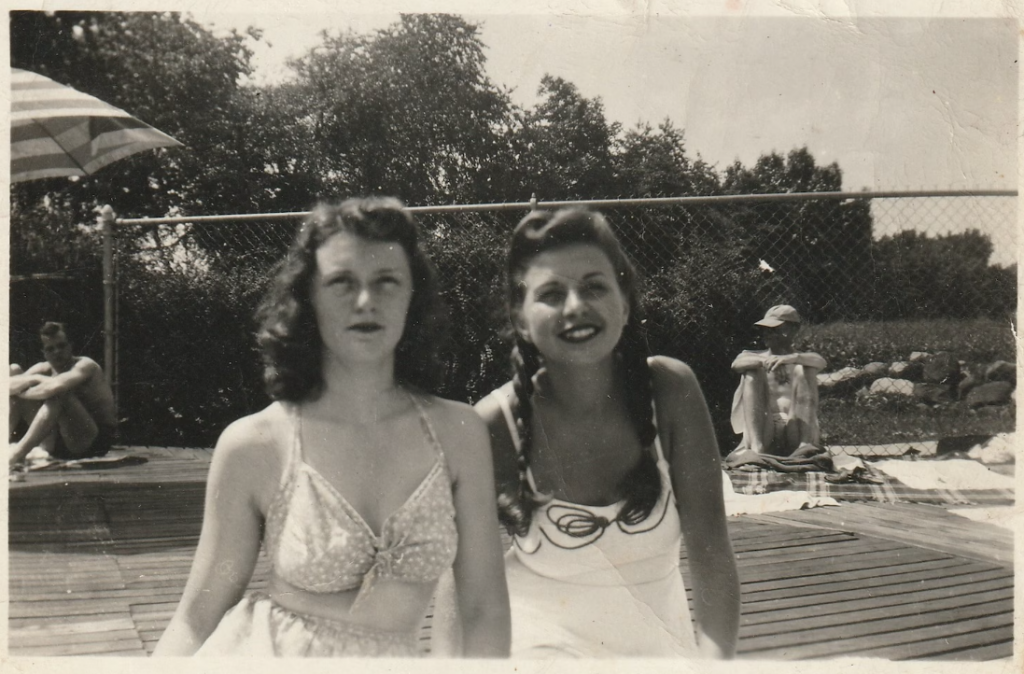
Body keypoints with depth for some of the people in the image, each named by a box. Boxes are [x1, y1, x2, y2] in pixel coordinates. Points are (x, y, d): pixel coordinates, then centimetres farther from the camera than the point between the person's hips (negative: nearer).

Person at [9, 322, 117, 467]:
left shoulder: (85, 365, -11)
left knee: (59, 391, -34)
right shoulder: (43, 369, 8)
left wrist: (25, 393, -16)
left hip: (95, 441, -7)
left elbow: (55, 386, -31)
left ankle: (18, 453, -36)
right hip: (55, 445, 7)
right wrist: (33, 379, -21)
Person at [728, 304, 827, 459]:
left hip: (795, 432, 0)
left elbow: (820, 361, -9)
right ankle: (756, 446, -34)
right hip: (764, 431, 0)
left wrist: (792, 358, -28)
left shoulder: (800, 362, 16)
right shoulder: (755, 357, 16)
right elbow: (736, 364, -9)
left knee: (805, 369, -13)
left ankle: (806, 444, -29)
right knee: (751, 373, -15)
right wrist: (764, 361, -27)